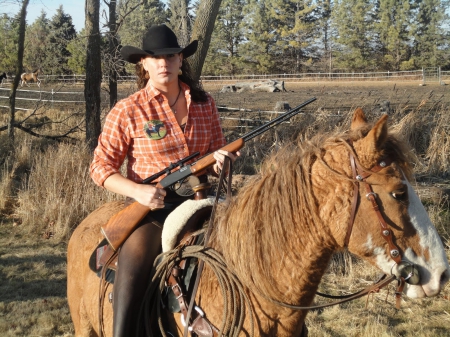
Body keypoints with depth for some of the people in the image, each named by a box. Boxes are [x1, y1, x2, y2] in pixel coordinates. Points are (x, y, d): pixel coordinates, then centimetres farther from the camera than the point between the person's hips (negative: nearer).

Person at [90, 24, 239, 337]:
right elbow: (101, 167, -1)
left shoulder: (204, 103, 8)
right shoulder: (127, 111, -2)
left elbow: (217, 151, 18)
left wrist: (220, 159, -7)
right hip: (152, 205, -3)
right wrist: (138, 190, -17)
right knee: (134, 271, -23)